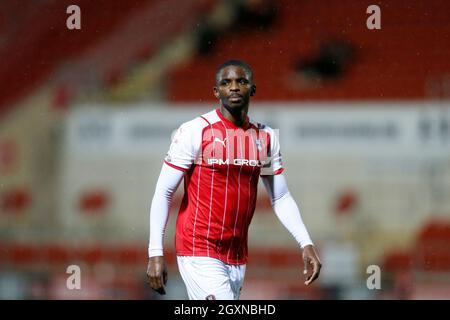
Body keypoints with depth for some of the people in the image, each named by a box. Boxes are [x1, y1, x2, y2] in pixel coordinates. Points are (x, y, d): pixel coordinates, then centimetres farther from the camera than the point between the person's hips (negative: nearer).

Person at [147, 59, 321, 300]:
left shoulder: (266, 137, 10)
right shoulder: (195, 132, -7)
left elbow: (281, 198, 16)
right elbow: (163, 193, -5)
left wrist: (305, 244, 3)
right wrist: (155, 254, -12)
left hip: (237, 259, 6)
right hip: (199, 254, -6)